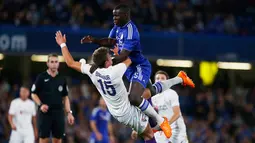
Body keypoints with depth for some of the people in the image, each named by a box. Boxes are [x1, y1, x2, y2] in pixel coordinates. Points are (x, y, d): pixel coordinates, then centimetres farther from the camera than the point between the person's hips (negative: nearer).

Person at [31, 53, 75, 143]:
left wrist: (69, 113, 6)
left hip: (58, 113, 3)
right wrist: (40, 105, -15)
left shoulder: (62, 79, 10)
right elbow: (34, 94, 2)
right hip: (45, 113, -3)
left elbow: (65, 97, 15)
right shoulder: (41, 77, -1)